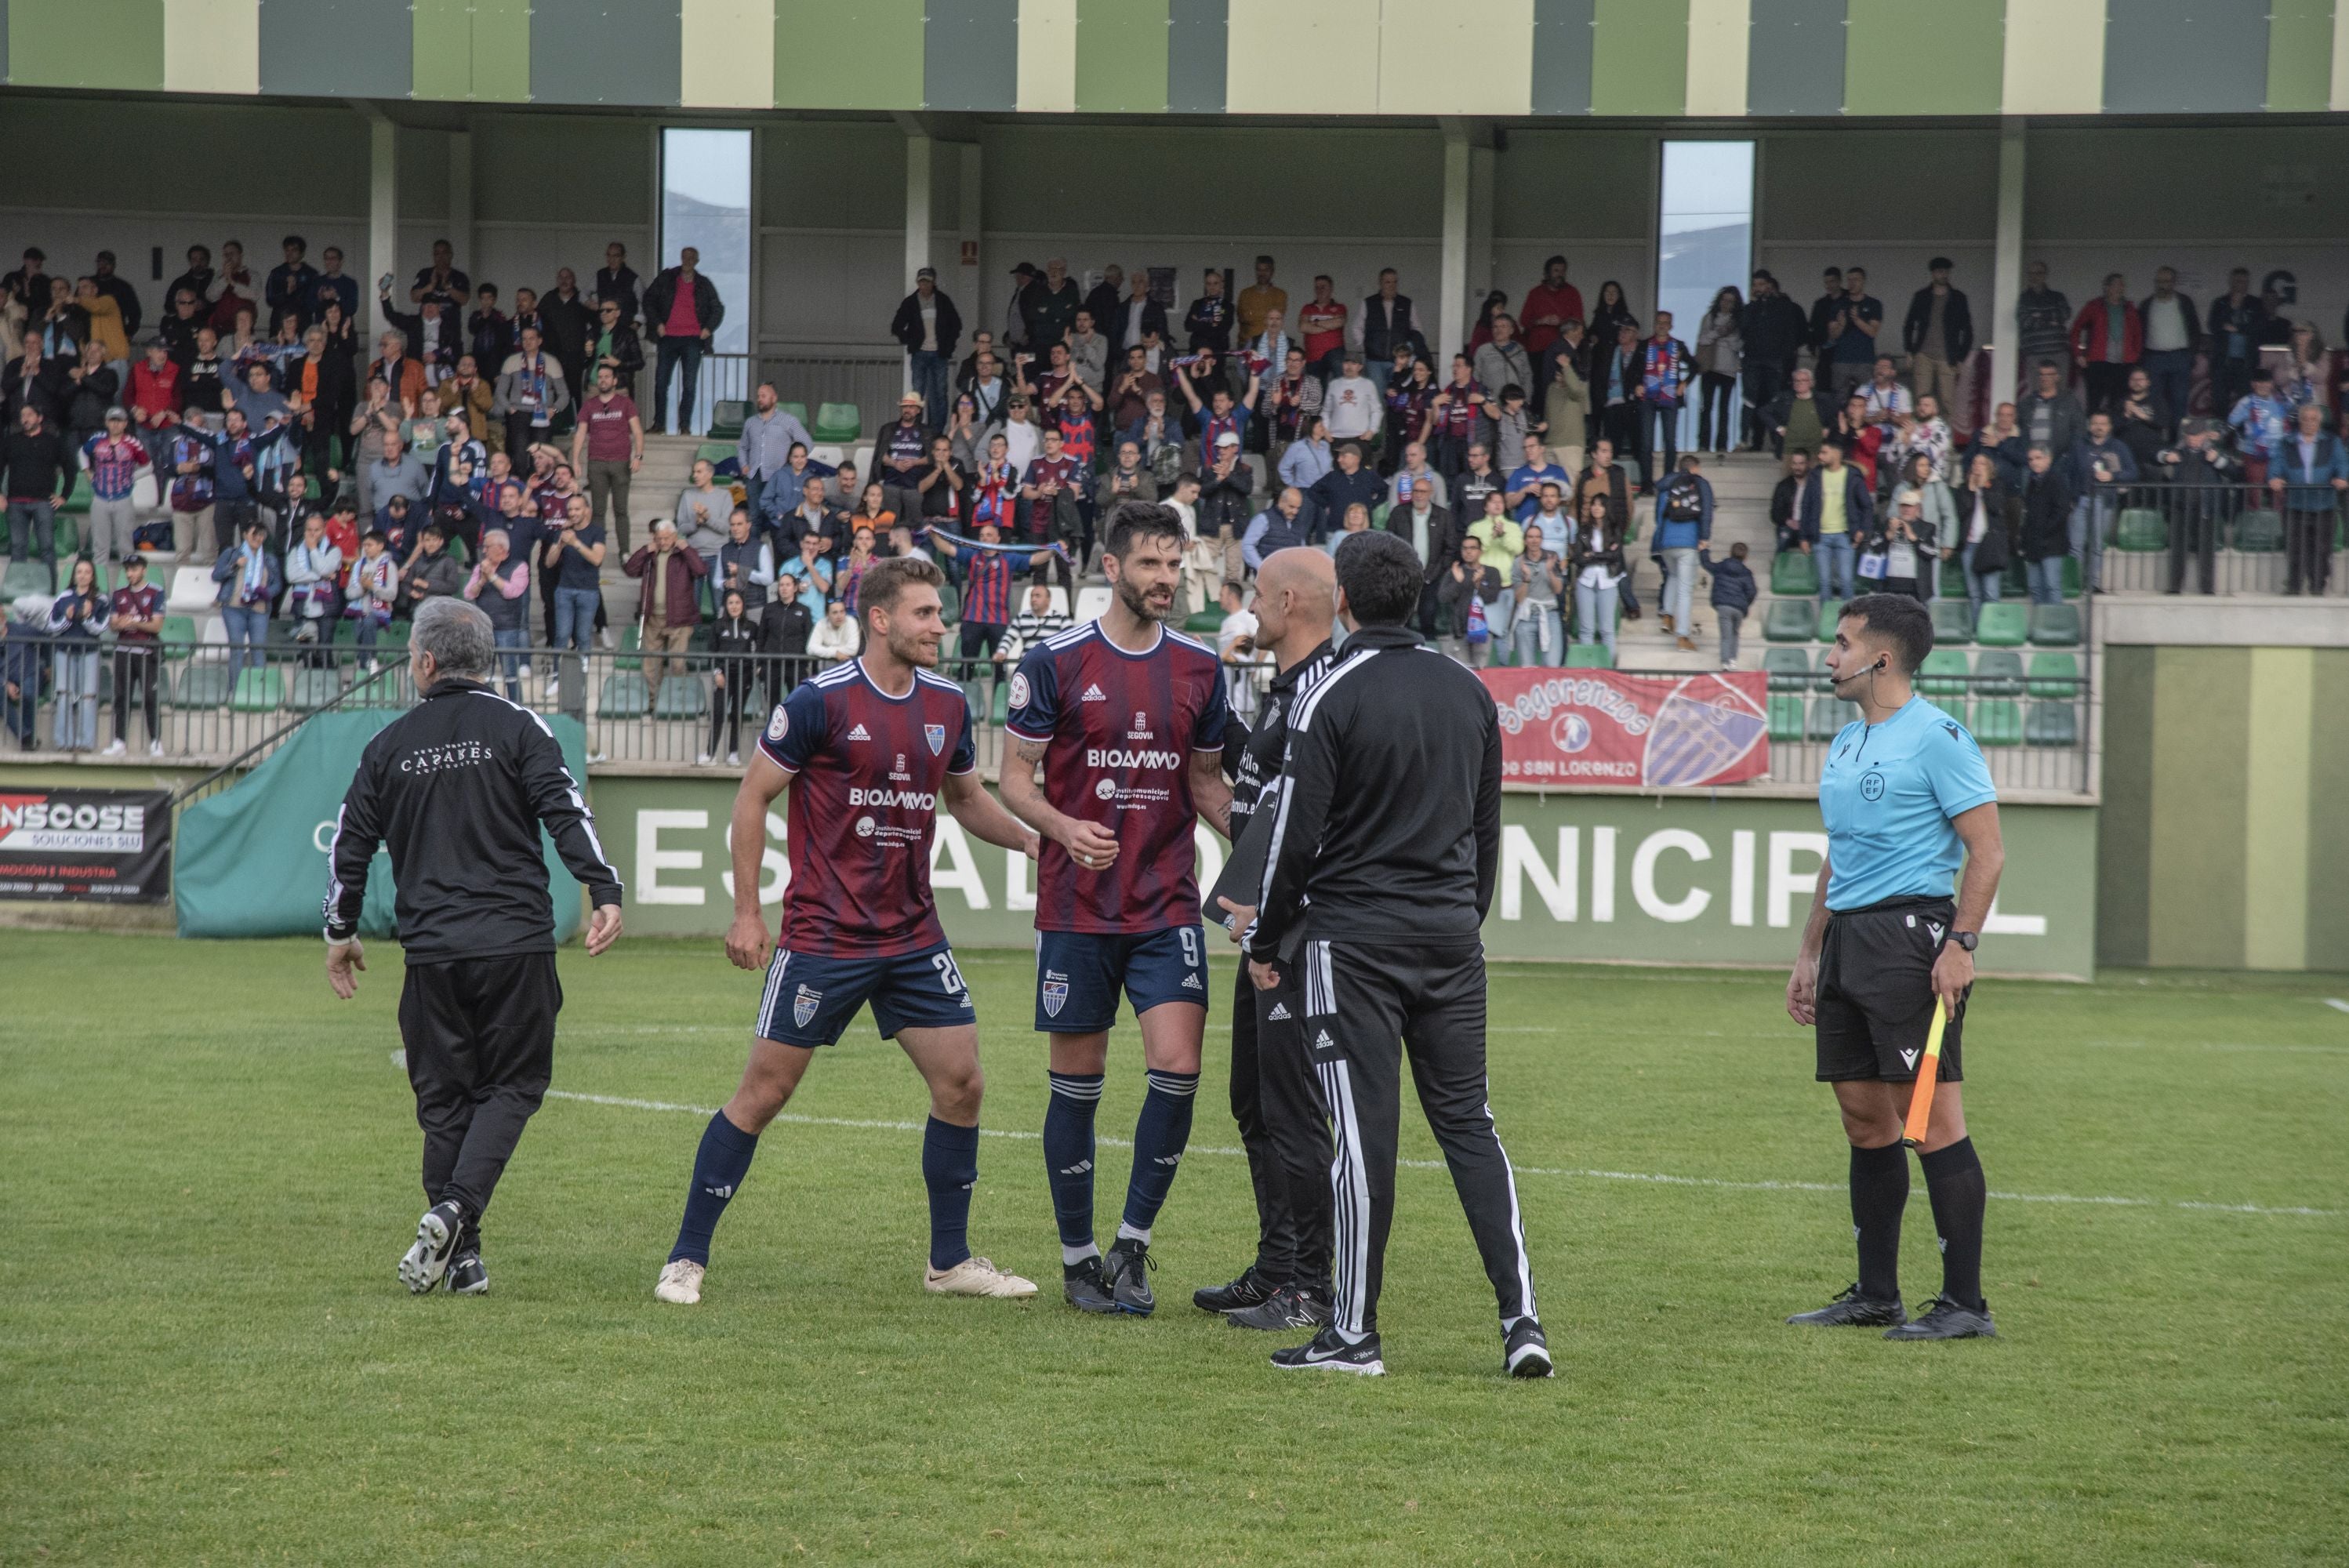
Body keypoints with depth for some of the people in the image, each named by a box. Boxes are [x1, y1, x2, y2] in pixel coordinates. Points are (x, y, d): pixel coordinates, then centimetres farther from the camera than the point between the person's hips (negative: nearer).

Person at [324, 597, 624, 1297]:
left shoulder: (390, 745, 8)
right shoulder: (516, 728, 0)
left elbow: (352, 840, 13)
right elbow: (566, 811, -11)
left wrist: (341, 932, 24)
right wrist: (605, 894, -11)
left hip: (431, 951, 2)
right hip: (516, 946, -2)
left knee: (444, 1100, 10)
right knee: (510, 1086, 6)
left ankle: (461, 1255, 6)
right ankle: (455, 1210, -16)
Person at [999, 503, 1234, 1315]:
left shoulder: (1199, 667, 8)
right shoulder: (1054, 662, -3)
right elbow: (1014, 777, 0)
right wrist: (1064, 827, -19)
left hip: (1168, 906, 3)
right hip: (1077, 906, -2)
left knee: (1178, 1067, -11)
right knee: (1077, 1084, 3)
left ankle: (1132, 1247, 4)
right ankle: (1078, 1259, 16)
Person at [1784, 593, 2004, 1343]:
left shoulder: (1937, 737, -8)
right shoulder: (1846, 744, 18)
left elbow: (1987, 850, -12)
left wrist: (1960, 945, -19)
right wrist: (1809, 955, 22)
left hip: (1911, 931, -9)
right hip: (1847, 940, 9)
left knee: (1932, 1117, -9)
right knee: (1864, 1117, 9)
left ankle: (1965, 1303, -7)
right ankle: (1876, 1295, 15)